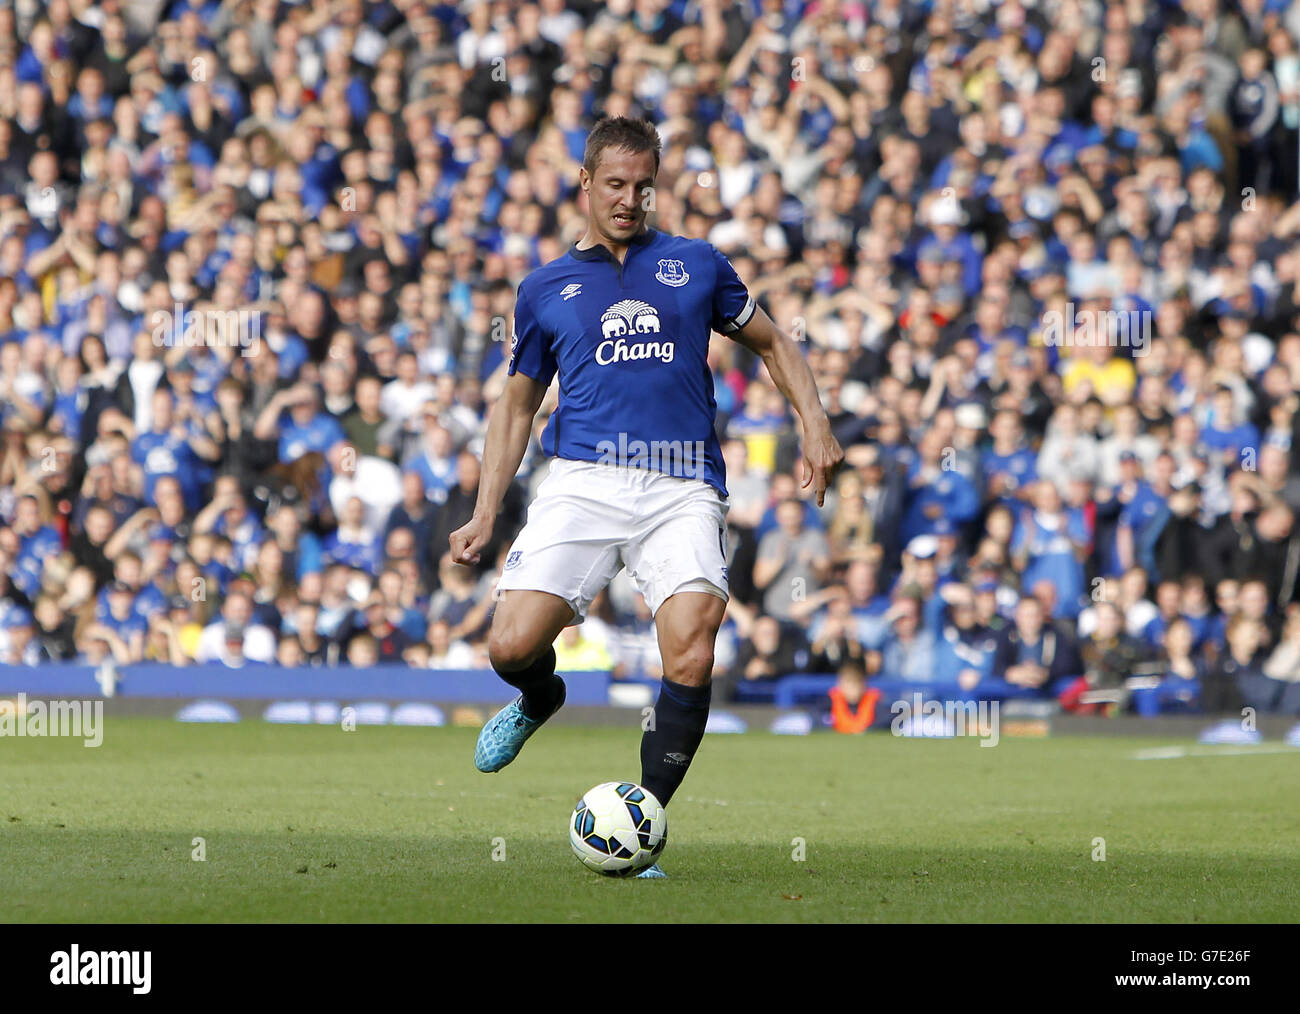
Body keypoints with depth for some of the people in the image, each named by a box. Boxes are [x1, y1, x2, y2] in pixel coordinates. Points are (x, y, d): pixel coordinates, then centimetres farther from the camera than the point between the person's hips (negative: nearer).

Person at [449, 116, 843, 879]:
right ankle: (540, 700, 22)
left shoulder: (696, 265, 15)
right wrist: (485, 516, 14)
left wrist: (816, 425, 9)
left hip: (684, 491, -1)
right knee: (513, 645, -16)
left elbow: (773, 342, 25)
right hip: (584, 480, 1)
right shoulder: (546, 288, 16)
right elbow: (518, 405, 22)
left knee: (691, 659, -21)